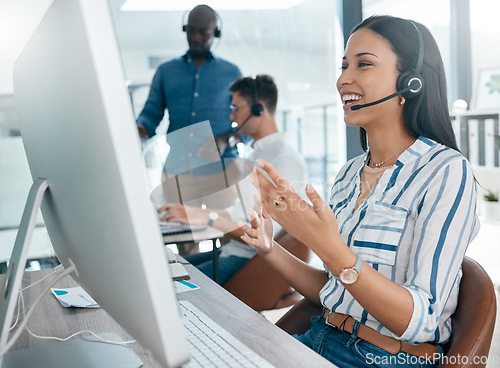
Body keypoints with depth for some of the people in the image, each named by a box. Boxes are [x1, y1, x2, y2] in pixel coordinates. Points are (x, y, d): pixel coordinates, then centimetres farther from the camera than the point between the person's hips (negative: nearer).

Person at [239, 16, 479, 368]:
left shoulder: (446, 171, -15)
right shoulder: (349, 174, 6)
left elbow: (420, 321, -21)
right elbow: (331, 290, 10)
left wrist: (331, 248, -33)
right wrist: (270, 249, -5)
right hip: (322, 340, 6)